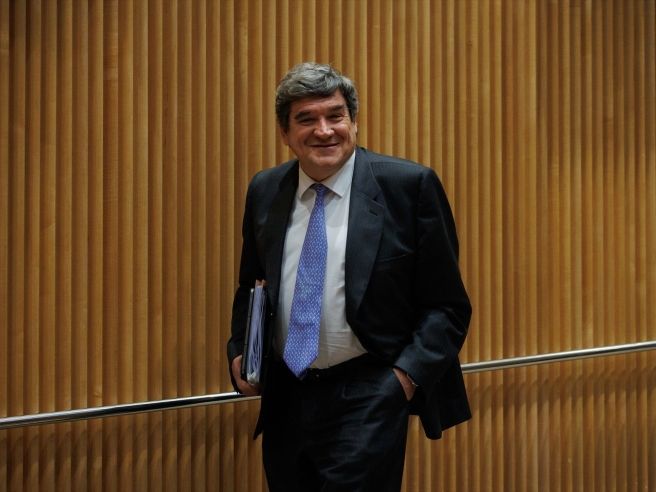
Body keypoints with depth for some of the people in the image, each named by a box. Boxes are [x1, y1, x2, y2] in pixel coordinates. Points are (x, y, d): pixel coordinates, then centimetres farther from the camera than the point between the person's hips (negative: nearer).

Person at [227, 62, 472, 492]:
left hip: (368, 400, -5)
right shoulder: (265, 191, 6)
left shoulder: (408, 185, -8)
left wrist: (408, 374, -16)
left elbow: (447, 305, -5)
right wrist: (240, 353, 3)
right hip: (285, 399, 5)